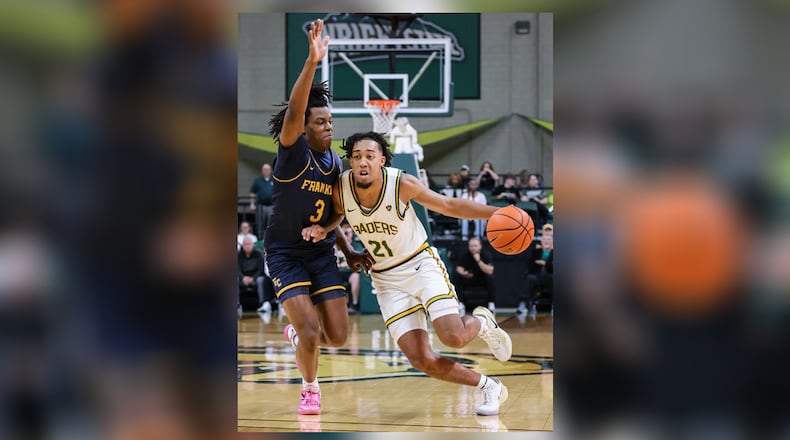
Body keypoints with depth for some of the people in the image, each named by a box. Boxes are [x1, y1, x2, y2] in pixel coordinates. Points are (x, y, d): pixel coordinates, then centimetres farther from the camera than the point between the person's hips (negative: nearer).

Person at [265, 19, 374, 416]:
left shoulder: (334, 163, 4)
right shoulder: (292, 153, -15)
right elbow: (293, 113, -35)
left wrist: (348, 252, 10)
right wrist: (312, 63, -46)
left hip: (322, 254, 6)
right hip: (285, 254, -6)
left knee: (338, 336, 1)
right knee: (311, 331, -16)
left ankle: (296, 332, 36)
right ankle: (309, 390, 13)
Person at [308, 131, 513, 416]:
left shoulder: (402, 184, -20)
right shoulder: (340, 189, -12)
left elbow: (449, 206, -7)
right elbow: (337, 215, 12)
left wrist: (496, 213, -17)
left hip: (421, 264, -3)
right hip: (387, 280, 3)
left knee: (453, 338, -24)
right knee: (421, 360, -10)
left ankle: (482, 323, 15)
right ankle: (489, 388, 12)